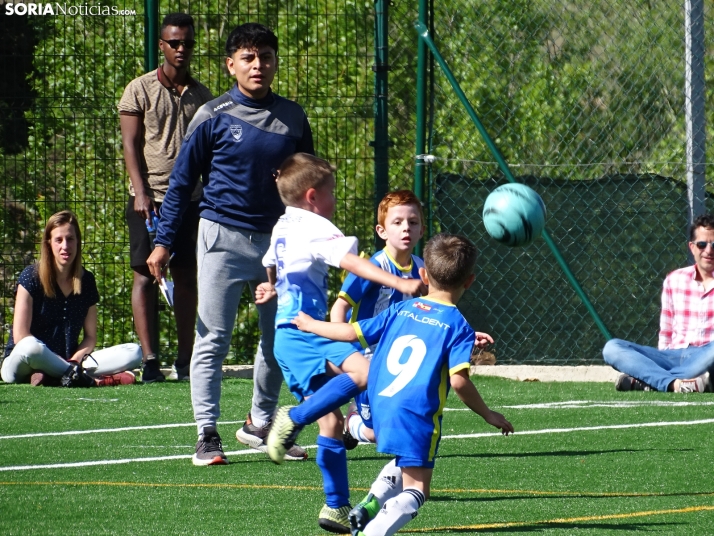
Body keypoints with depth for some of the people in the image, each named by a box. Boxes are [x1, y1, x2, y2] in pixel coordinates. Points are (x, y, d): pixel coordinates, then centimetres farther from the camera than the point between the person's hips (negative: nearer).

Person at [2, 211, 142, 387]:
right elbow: (20, 337, -13)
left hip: (67, 361, 5)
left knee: (134, 352, -13)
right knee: (30, 347, -42)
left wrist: (74, 361, -13)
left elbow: (90, 337, 9)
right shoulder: (31, 277, -6)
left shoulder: (86, 281, 8)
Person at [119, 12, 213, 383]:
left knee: (187, 277, 2)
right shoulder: (140, 90, 2)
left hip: (190, 197, 3)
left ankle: (185, 360, 5)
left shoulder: (201, 96, 11)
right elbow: (131, 145, -2)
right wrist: (141, 192, -13)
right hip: (150, 197, -3)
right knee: (145, 276, -6)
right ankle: (149, 360, -8)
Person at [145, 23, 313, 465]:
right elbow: (182, 181, 1)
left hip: (279, 238, 4)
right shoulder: (213, 117, -2)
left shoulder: (293, 117, 7)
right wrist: (164, 242, -3)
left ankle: (260, 424, 25)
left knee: (280, 341, 9)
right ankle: (207, 435, -4)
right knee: (213, 340, -6)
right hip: (224, 237, -4)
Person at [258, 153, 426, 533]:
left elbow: (271, 264, 41)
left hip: (288, 338, 10)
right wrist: (398, 284, -33)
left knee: (331, 420, 10)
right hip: (303, 329, -10)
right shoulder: (314, 228, -8)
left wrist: (272, 288, 60)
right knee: (362, 372, -32)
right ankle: (294, 418, -29)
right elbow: (351, 262, -24)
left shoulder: (283, 226, 21)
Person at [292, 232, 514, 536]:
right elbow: (458, 380, -13)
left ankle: (371, 507, 14)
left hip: (380, 408, 6)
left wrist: (310, 325, 32)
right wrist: (488, 415, 0)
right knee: (415, 492, -2)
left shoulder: (401, 311, 11)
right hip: (417, 414, -6)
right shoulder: (458, 327, -4)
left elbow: (353, 332, 15)